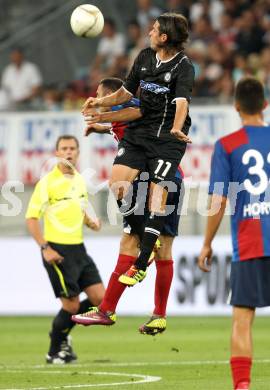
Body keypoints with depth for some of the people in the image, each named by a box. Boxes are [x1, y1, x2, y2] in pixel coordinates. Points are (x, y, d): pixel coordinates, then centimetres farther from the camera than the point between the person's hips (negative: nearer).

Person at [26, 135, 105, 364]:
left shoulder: (80, 180, 11)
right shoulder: (47, 182, -10)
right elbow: (31, 218, -10)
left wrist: (91, 223, 3)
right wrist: (45, 248, -17)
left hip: (79, 249, 7)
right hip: (58, 251, -7)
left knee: (99, 298, 1)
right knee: (71, 305, -6)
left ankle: (62, 335, 21)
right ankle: (55, 352, 14)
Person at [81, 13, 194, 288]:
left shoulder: (183, 67, -12)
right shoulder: (145, 57, 7)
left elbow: (182, 102, -29)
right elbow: (127, 92, 21)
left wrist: (176, 128, -46)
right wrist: (101, 102, 9)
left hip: (168, 140, -6)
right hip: (139, 132, 6)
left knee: (157, 196, -11)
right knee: (116, 187, -7)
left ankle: (141, 265, -7)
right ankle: (145, 240, 15)